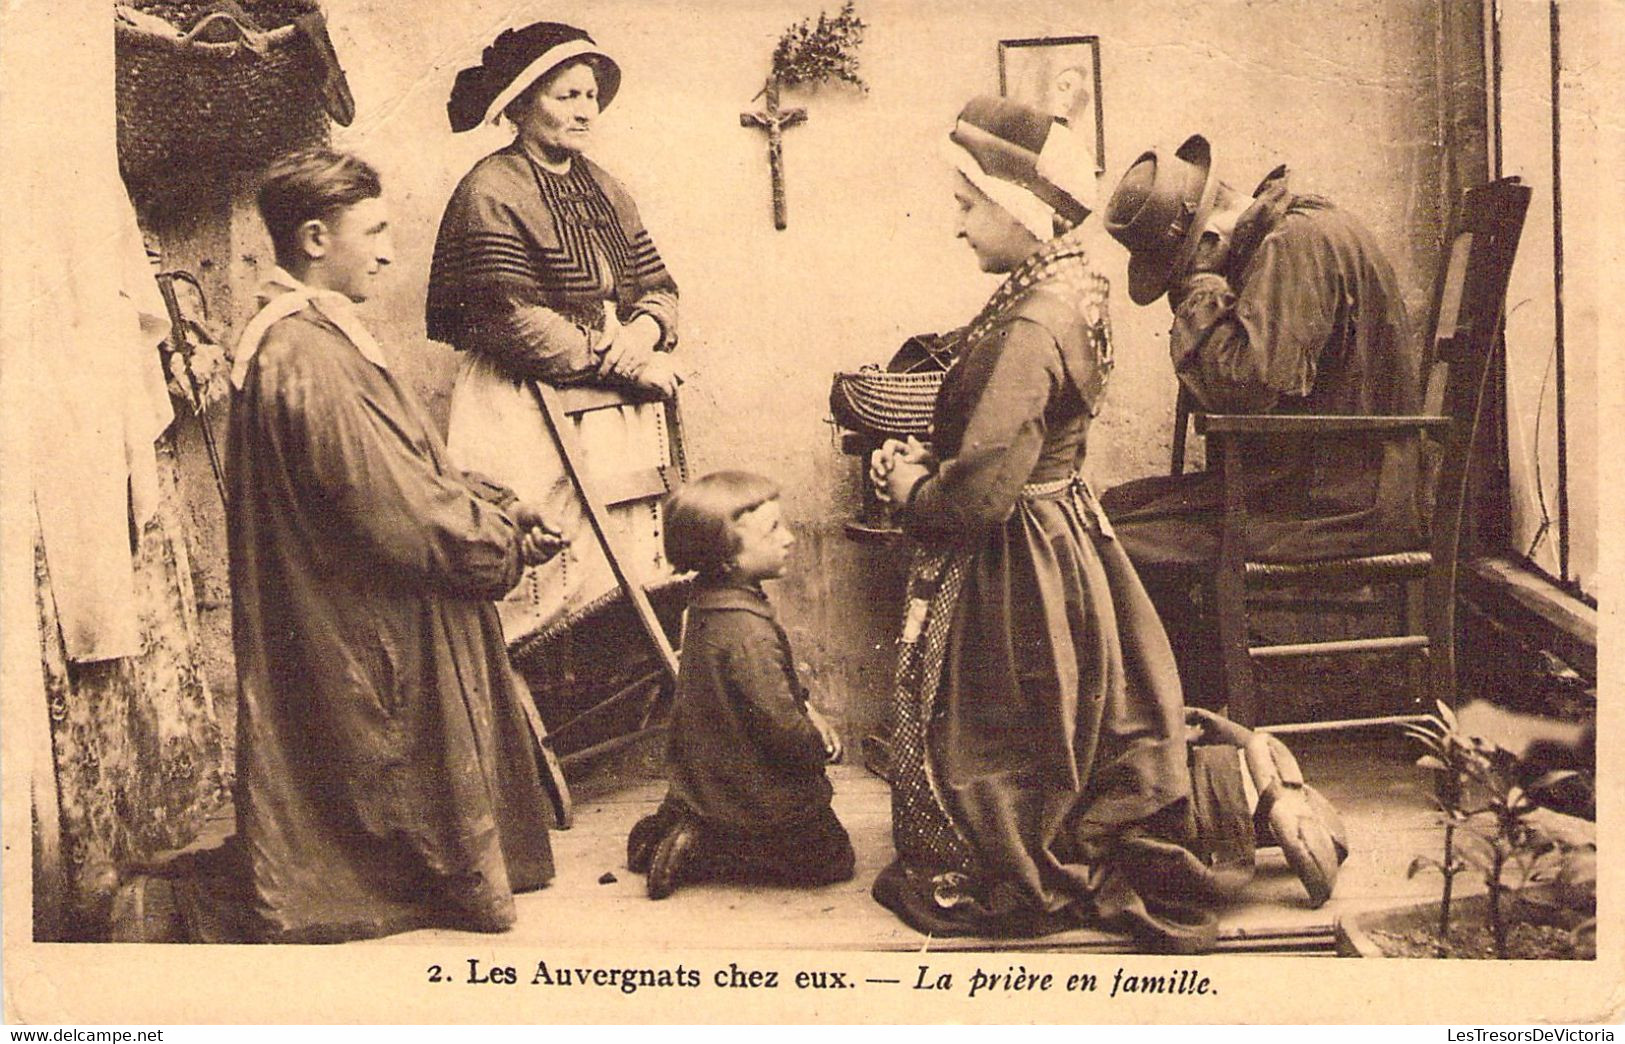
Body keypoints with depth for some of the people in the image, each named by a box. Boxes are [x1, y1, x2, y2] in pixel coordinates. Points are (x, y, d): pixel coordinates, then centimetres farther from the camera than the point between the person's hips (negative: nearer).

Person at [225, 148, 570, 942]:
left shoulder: (311, 334, 11)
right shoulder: (305, 355, -23)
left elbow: (409, 467, 14)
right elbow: (395, 505, -25)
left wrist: (495, 505, 2)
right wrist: (506, 540, -13)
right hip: (367, 633, -10)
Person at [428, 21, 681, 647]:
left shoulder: (604, 190, 16)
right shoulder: (492, 192, -8)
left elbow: (658, 287, 17)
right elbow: (514, 320, -16)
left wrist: (643, 331, -7)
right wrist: (622, 363, -13)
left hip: (618, 417, 8)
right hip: (531, 418, -7)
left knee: (629, 579, 5)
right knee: (544, 586, -8)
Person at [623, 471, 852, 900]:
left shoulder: (708, 602, -1)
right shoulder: (747, 632, -31)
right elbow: (782, 729, -27)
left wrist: (805, 709, 1)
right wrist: (822, 747, -8)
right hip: (756, 797, -9)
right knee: (832, 859, 6)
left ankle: (670, 829, 13)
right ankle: (700, 853, -4)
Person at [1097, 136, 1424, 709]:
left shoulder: (1299, 242, -18)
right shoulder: (1286, 236, 13)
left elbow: (1246, 386, -27)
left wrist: (1202, 284, -15)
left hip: (1345, 502, -11)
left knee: (1121, 546, -18)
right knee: (1115, 506, 11)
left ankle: (1213, 705, 2)